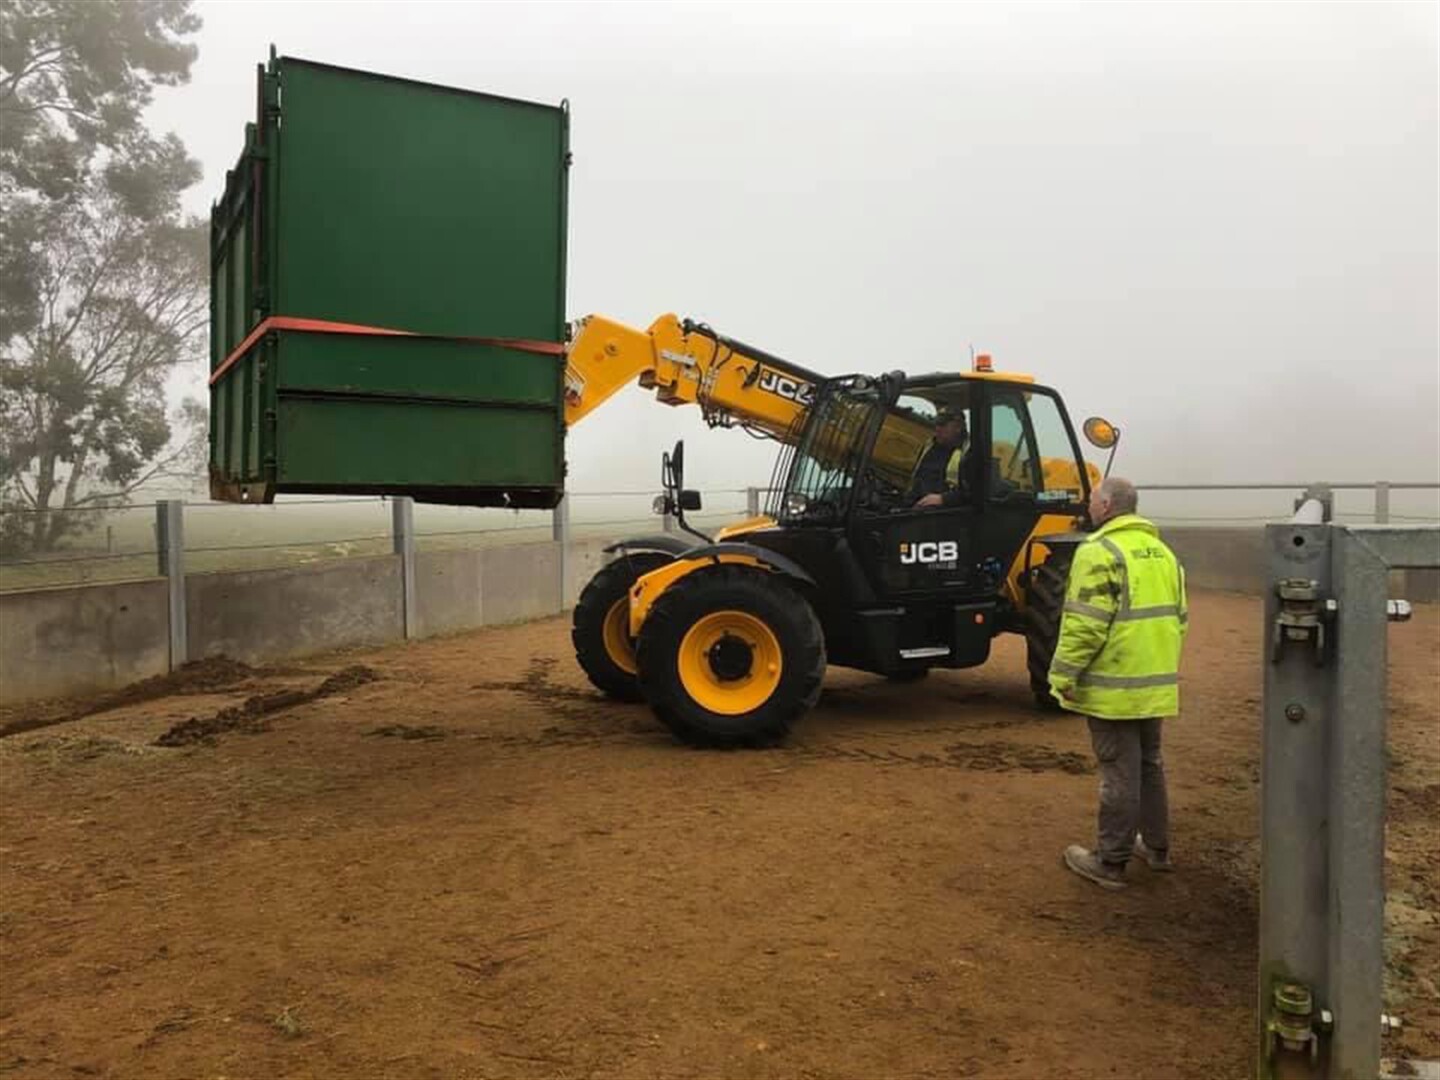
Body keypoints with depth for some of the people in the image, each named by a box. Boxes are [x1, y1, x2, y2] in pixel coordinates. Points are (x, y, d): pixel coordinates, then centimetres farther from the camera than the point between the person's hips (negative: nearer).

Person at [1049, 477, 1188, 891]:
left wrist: (1063, 677, -15)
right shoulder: (1162, 551, 13)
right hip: (1156, 685, 8)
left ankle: (1110, 863, 9)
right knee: (1150, 763, 20)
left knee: (1119, 773, -1)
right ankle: (1156, 847, 32)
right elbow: (1178, 617, 18)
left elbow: (1085, 624, -22)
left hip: (1114, 686, -8)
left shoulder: (1100, 552, -16)